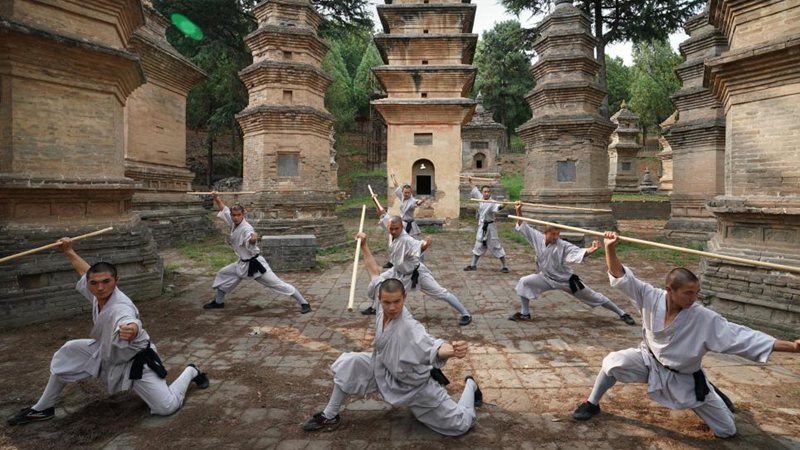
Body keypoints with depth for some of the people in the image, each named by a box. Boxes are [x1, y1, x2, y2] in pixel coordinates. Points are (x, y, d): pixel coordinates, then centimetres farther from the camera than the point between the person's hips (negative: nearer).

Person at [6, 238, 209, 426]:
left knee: (167, 407, -12)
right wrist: (69, 251, 19)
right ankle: (43, 409, 19)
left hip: (135, 361, -7)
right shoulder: (98, 293, -13)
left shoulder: (120, 307, -37)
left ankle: (190, 372, 19)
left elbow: (132, 324, -64)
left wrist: (130, 331, -86)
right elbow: (86, 271, 10)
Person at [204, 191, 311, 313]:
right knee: (222, 274, 19)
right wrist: (216, 198, -1)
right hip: (243, 264, 9)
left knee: (278, 284, -9)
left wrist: (253, 239, -68)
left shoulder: (247, 228, -24)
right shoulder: (234, 223, -1)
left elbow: (250, 243, -46)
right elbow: (223, 209, 14)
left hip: (255, 263, -8)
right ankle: (218, 301, 41)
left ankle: (304, 303, -6)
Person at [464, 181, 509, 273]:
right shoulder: (480, 198, 2)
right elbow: (475, 190, 21)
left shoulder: (492, 203, -18)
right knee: (478, 245, 17)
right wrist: (471, 182, 34)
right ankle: (473, 265, 29)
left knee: (496, 246, -2)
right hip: (481, 226, 7)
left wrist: (503, 205, -62)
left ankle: (504, 266, 7)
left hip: (490, 226, -7)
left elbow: (498, 207, -40)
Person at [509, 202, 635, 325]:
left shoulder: (563, 245, -25)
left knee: (594, 297, 5)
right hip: (547, 278, 3)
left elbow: (578, 252, -39)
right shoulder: (538, 238, -15)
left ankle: (622, 314, 21)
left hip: (567, 280, -3)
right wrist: (519, 212, -17)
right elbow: (522, 227, -8)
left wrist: (592, 249, -58)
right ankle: (525, 313, 3)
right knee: (524, 282, -12)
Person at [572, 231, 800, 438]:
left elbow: (740, 336, -26)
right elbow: (621, 276, -24)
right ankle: (592, 404, 1)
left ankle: (710, 392, 40)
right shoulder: (651, 298, -23)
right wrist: (610, 249, -39)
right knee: (614, 362, -26)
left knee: (727, 430, 5)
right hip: (651, 361, 0)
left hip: (683, 378, 0)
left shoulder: (704, 319, -26)